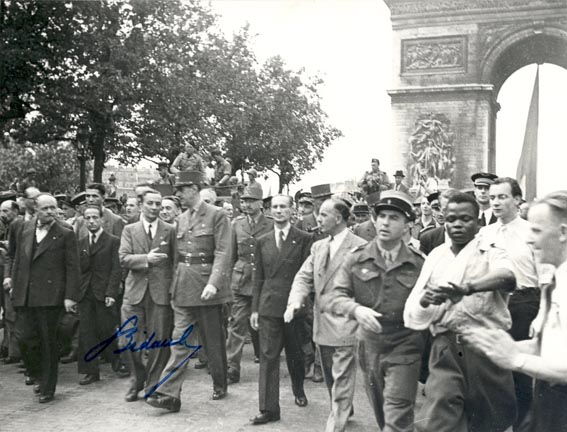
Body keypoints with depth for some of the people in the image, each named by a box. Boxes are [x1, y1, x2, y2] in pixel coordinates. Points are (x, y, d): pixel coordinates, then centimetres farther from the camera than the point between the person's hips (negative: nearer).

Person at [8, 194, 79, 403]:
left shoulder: (65, 235, -4)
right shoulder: (25, 229, 9)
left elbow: (72, 268, -5)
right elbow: (18, 259, 17)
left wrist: (70, 297, -11)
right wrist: (14, 283, 12)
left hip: (49, 296, -4)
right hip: (24, 295, 4)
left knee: (48, 341, 2)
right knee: (24, 336, 1)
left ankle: (47, 387, 16)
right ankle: (36, 372, 29)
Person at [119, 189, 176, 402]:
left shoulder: (170, 231, 8)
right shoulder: (129, 230, 10)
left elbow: (176, 261, 7)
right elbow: (123, 258, -2)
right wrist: (146, 259, -18)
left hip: (161, 293, -1)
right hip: (135, 292, 1)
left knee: (159, 343, 2)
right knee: (128, 342, 0)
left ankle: (153, 387, 18)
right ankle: (138, 379, 25)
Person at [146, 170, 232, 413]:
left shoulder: (217, 216, -6)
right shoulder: (181, 219, 13)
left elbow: (222, 253, -14)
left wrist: (213, 283, -24)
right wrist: (176, 284, 16)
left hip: (207, 285, -5)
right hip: (183, 286, 5)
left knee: (213, 340, 9)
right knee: (180, 340, 0)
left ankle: (220, 385, 27)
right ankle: (169, 394, -2)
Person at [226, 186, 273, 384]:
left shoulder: (270, 225, -1)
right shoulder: (237, 224, 7)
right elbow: (231, 254, 11)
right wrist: (229, 276, 9)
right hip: (241, 281, 1)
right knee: (237, 324, -3)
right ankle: (232, 368, 0)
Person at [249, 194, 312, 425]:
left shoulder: (303, 239, -2)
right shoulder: (262, 241, 9)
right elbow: (259, 278, 10)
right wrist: (255, 308, 6)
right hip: (269, 306, 2)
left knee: (295, 354, 14)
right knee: (268, 357, -1)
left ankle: (298, 390, 41)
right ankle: (269, 409, 4)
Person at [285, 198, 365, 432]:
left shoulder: (359, 247, -12)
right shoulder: (318, 247, 11)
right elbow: (304, 277, 5)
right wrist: (295, 301, -12)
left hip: (345, 326, -7)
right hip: (322, 325, 7)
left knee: (341, 383, -3)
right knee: (330, 380, 21)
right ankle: (343, 412, 42)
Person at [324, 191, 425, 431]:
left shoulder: (418, 264, -5)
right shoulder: (356, 259, -3)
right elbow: (334, 297, -10)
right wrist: (356, 309, -28)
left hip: (404, 346, -3)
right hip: (369, 344, 3)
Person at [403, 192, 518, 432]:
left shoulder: (491, 253, -1)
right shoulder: (435, 256, 9)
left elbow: (507, 278, -26)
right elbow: (413, 313, 6)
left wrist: (466, 288, -43)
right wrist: (424, 301, -18)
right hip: (446, 350, 2)